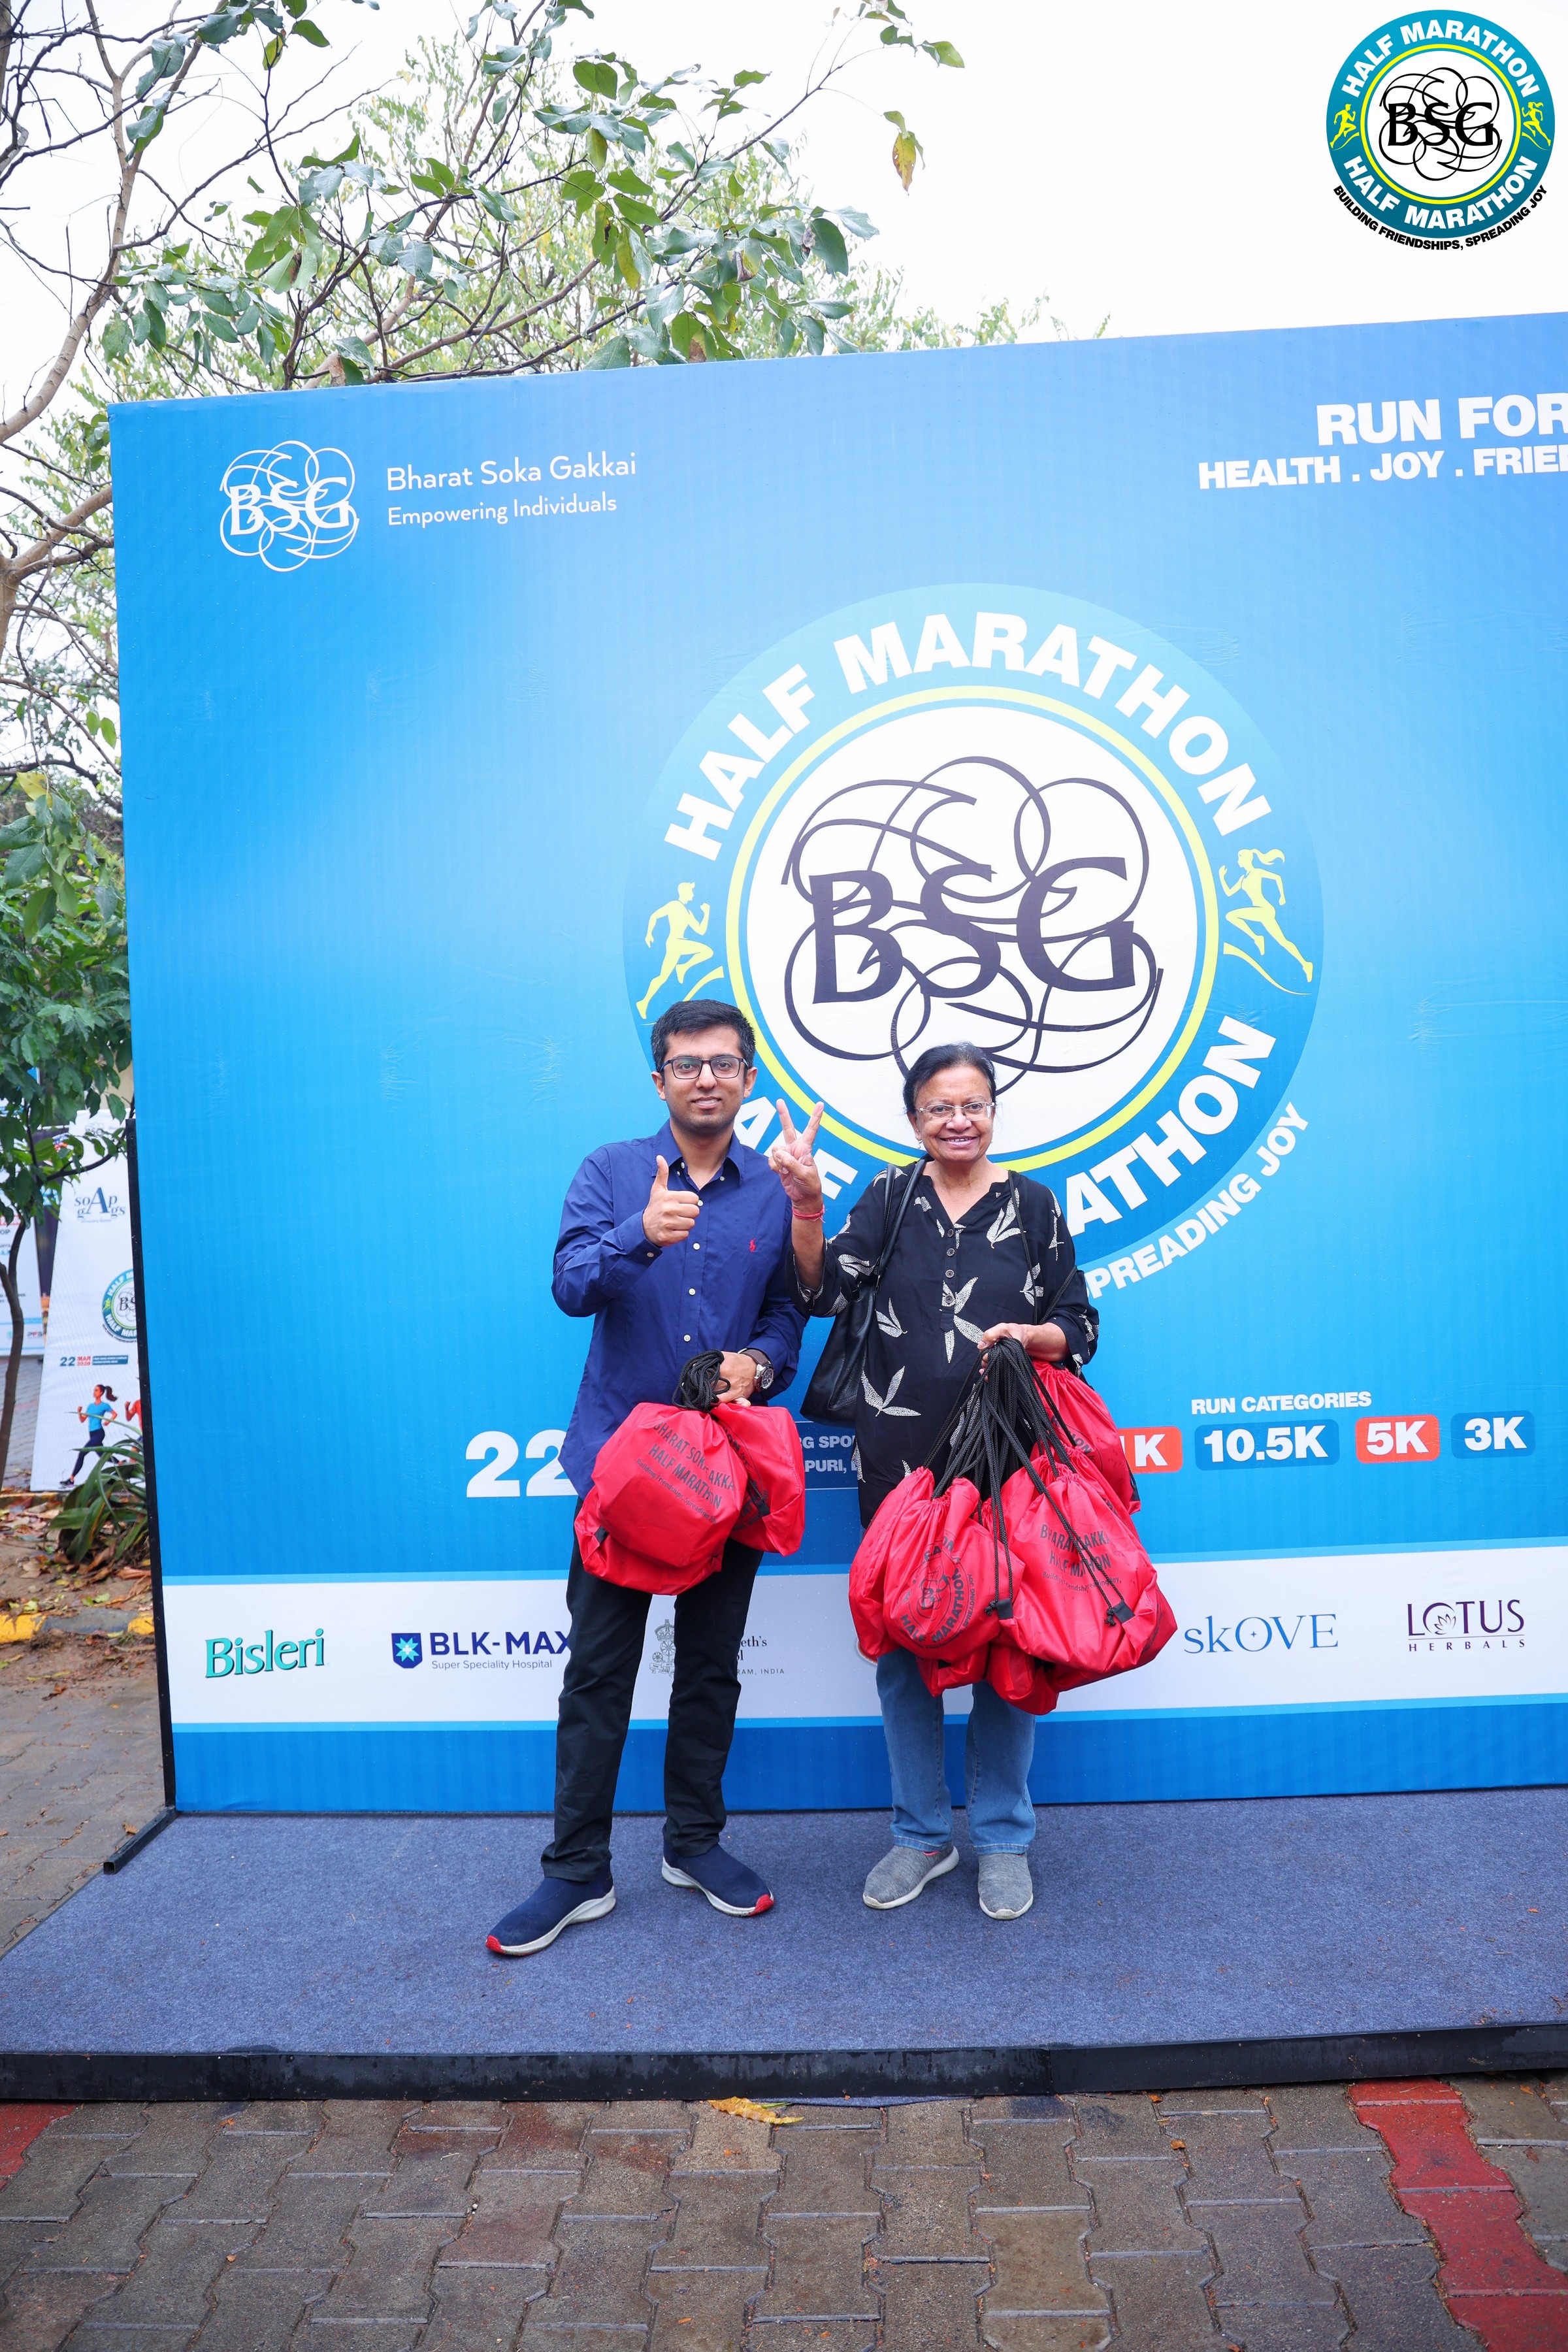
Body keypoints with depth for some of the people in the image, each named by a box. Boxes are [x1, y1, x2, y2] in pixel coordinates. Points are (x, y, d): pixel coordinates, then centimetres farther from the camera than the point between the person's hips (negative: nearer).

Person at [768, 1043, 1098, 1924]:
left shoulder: (1033, 1205, 5)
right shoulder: (891, 1197, 6)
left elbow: (1080, 1326, 6)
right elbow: (824, 1291, -7)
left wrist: (1030, 1337, -14)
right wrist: (806, 1203, -21)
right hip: (899, 1463, 1)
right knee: (902, 1646, 8)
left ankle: (1004, 1838, 24)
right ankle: (922, 1834, 26)